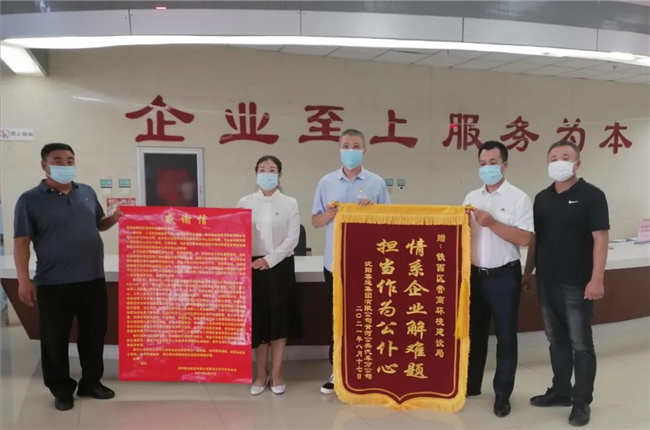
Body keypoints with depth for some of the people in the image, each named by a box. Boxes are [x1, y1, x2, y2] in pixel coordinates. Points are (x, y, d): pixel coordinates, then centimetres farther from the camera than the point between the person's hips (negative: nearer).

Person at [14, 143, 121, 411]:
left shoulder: (87, 193, 9)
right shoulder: (30, 200, -5)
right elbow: (21, 242, -6)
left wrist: (115, 219, -2)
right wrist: (24, 280, -12)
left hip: (93, 280, 4)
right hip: (53, 284, -4)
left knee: (94, 334, 13)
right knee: (55, 339, 7)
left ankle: (91, 382, 31)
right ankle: (61, 390, 25)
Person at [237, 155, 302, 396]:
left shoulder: (290, 203, 2)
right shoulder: (245, 203, 6)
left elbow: (293, 238, -5)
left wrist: (269, 259, -14)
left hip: (280, 266, -1)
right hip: (253, 267, 1)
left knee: (279, 319, 3)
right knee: (258, 320, 6)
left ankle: (276, 373, 15)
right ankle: (261, 374, 19)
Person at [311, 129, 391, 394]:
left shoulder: (376, 183, 1)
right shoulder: (326, 182, 5)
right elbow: (315, 221, 7)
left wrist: (373, 210, -15)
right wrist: (329, 213, -14)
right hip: (334, 261, 2)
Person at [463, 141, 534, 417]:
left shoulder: (518, 198, -7)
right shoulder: (472, 197, 9)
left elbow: (525, 239, -16)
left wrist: (492, 223, -23)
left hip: (504, 276, -5)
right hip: (475, 274, 5)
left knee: (505, 335, 6)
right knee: (474, 331, 15)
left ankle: (502, 393, 19)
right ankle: (471, 384, 29)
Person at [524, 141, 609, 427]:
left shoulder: (591, 195, -7)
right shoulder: (542, 198, 10)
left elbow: (600, 239, -11)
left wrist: (597, 279, -17)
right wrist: (528, 272, 12)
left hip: (577, 284, -5)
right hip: (546, 283, 6)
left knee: (581, 344, 4)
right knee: (557, 341, 15)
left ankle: (582, 402, 15)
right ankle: (560, 391, 29)